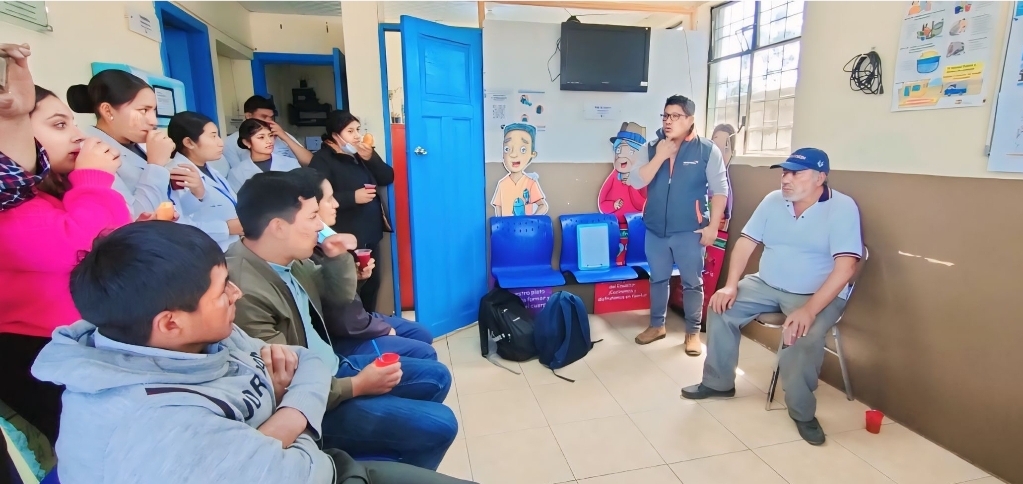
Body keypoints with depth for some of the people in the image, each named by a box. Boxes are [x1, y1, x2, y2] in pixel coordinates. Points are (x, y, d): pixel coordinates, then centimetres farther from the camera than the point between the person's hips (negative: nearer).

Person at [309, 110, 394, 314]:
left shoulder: (363, 154, 14)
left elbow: (387, 178, 7)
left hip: (370, 235, 8)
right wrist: (353, 197, -24)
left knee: (372, 283, 17)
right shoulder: (323, 159, -9)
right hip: (346, 240, -7)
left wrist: (371, 158, -8)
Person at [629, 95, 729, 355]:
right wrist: (660, 156, -17)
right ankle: (657, 325, 31)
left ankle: (693, 332, 23)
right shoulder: (652, 148, 3)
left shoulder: (707, 150, -5)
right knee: (658, 279, 15)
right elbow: (636, 181, -7)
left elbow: (720, 190, -4)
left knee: (692, 282, 7)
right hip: (655, 229, 3)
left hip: (689, 231, -3)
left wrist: (712, 226, -9)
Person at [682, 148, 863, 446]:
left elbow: (845, 267, -22)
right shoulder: (773, 201, 1)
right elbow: (746, 242, 1)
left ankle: (802, 412, -7)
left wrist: (809, 310, -33)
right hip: (767, 285, 5)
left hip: (820, 295, -5)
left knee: (803, 338, -33)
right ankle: (718, 383, 6)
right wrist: (731, 285, -12)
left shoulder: (842, 208, -14)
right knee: (721, 307, -12)